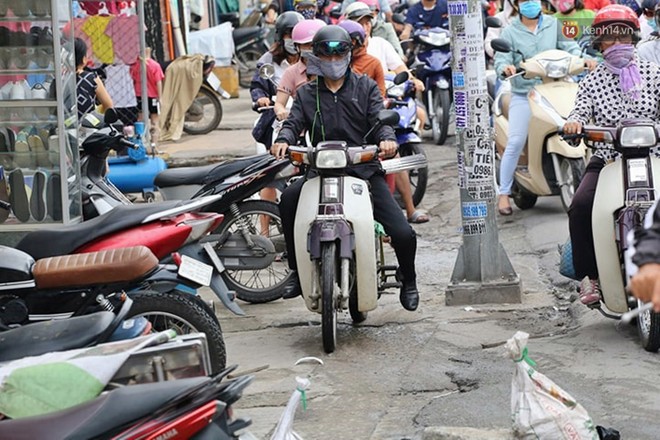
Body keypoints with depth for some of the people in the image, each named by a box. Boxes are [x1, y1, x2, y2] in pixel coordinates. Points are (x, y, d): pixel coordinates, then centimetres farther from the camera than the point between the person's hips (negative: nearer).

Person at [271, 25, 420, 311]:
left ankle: (408, 281, 18)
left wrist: (387, 138, -25)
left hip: (365, 169, -1)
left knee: (403, 233, -15)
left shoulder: (366, 87, 12)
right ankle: (298, 271, -17)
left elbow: (379, 119, -1)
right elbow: (294, 122, 1)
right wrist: (284, 139, -23)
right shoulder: (306, 94, 16)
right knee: (288, 199, -32)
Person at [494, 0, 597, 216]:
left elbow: (568, 45, 6)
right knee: (515, 142, -14)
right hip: (523, 94, -3)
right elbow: (500, 59, -4)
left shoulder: (553, 24, 12)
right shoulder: (510, 32, 5)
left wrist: (583, 59, -13)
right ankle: (504, 194, -5)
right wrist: (506, 68, -28)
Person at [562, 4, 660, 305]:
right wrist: (573, 123, -30)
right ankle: (588, 276, -13)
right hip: (607, 160, 0)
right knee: (580, 207, -25)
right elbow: (580, 111, -6)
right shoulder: (591, 82, 8)